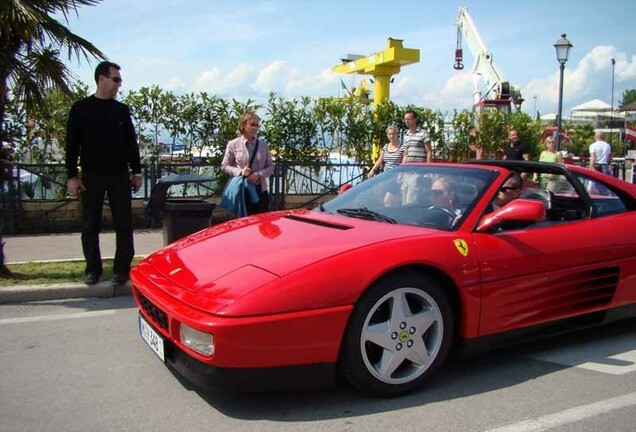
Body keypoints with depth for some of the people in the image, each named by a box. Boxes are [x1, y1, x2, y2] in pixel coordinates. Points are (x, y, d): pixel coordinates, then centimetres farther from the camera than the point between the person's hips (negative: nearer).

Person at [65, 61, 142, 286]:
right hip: (91, 176, -2)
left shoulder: (122, 110, 9)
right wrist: (72, 176, -6)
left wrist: (136, 171, 7)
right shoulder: (81, 108, 1)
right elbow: (72, 144, -1)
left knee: (124, 224, 0)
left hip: (120, 176, 2)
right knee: (90, 226, 5)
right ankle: (93, 269, 15)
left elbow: (131, 142, 11)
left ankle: (122, 268, 9)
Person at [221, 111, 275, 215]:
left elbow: (271, 166, 8)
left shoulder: (263, 145, 3)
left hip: (261, 190, 2)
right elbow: (224, 166, 4)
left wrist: (259, 175, -11)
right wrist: (239, 171, -14)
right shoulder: (233, 144, -2)